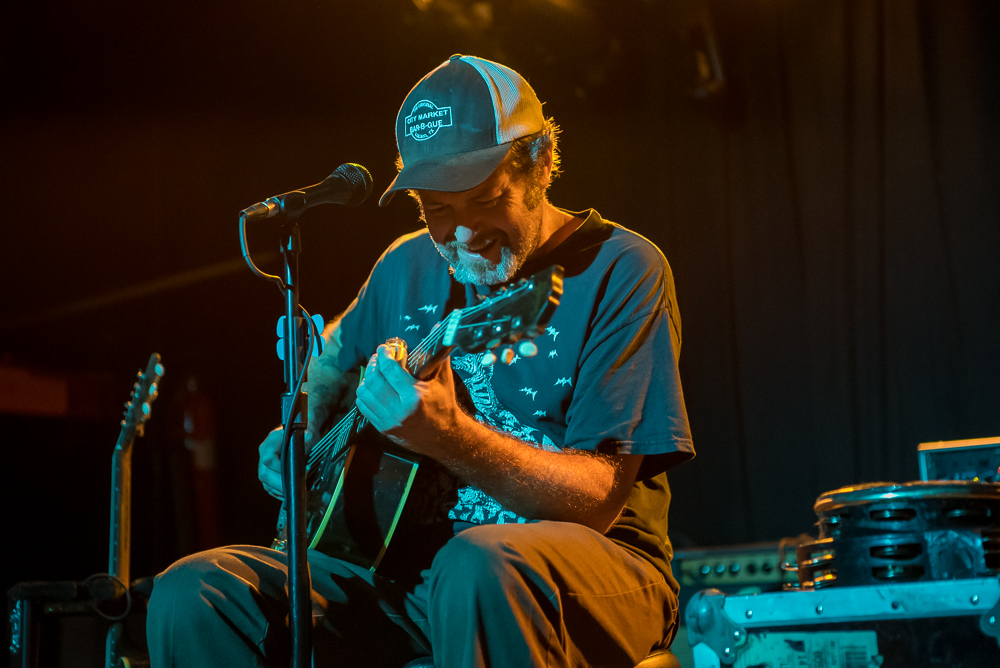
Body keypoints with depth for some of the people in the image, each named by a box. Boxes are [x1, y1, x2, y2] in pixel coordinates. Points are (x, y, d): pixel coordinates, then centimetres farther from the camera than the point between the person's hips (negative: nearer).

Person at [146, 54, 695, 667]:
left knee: (478, 565, -42)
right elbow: (335, 353, 35)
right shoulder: (408, 267, 11)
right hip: (415, 564, 6)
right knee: (193, 593, -13)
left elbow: (598, 502, -17)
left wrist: (450, 439, -31)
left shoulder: (619, 270, -9)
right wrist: (300, 435, 15)